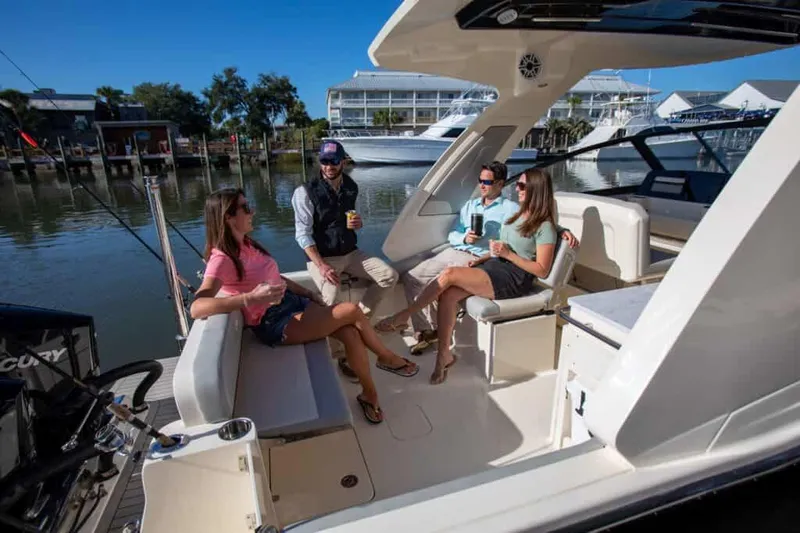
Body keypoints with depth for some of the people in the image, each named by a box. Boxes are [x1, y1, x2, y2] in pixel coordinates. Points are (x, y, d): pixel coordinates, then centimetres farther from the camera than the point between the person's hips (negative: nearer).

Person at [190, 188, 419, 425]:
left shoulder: (247, 244, 9)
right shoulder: (221, 260, -17)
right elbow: (197, 308, -32)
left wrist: (309, 294, 9)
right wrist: (251, 298, -41)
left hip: (293, 301, 8)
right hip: (274, 323, -8)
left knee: (351, 333, -16)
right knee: (352, 311, -18)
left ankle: (369, 393, 5)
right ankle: (387, 358, 7)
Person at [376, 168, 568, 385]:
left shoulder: (545, 227, -8)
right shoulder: (518, 214, 17)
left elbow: (542, 270, -11)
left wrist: (507, 254, -17)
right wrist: (482, 258, 7)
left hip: (513, 280, -8)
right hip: (494, 267, 8)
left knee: (449, 274, -24)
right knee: (447, 295, -18)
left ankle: (405, 315, -9)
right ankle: (444, 354, -7)